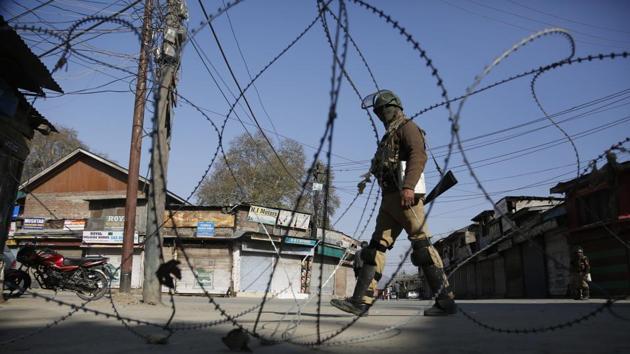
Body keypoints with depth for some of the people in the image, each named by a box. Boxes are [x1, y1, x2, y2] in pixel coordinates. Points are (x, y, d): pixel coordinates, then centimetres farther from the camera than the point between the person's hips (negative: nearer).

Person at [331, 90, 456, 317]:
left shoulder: (407, 127, 2)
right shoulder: (389, 137, 29)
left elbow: (418, 155, -16)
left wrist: (408, 186, -27)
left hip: (406, 196, -9)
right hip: (389, 198, 9)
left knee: (421, 245, -10)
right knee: (376, 246, 1)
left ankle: (446, 301, -4)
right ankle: (361, 301, -1)